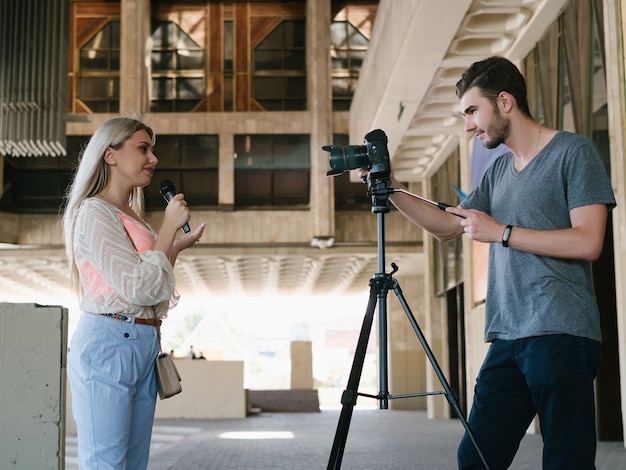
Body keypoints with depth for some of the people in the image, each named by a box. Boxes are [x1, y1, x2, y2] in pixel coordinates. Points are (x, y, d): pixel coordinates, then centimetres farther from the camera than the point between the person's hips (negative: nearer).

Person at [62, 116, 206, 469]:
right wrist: (169, 227, -9)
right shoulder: (95, 213, -8)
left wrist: (178, 246, 14)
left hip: (143, 345, 9)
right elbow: (139, 289, -17)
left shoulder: (131, 216, 19)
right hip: (108, 343, -9)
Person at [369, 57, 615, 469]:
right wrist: (391, 189, 14)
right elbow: (448, 226, 25)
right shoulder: (499, 170, 20)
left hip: (562, 336, -7)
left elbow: (587, 242, -11)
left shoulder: (573, 151, -2)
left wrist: (501, 232, -9)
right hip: (507, 338, 7)